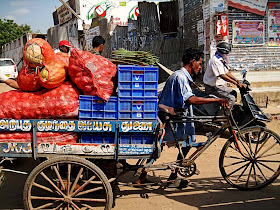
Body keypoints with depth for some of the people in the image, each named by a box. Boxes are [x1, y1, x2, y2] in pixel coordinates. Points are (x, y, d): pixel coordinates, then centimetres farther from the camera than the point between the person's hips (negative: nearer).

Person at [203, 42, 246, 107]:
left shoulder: (222, 61, 13)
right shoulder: (215, 61, -21)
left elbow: (227, 72, 17)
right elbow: (222, 76, -28)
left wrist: (237, 80, 6)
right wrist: (236, 83, -27)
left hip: (219, 85, 11)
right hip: (213, 87, -11)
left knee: (234, 93, 17)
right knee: (231, 98, -20)